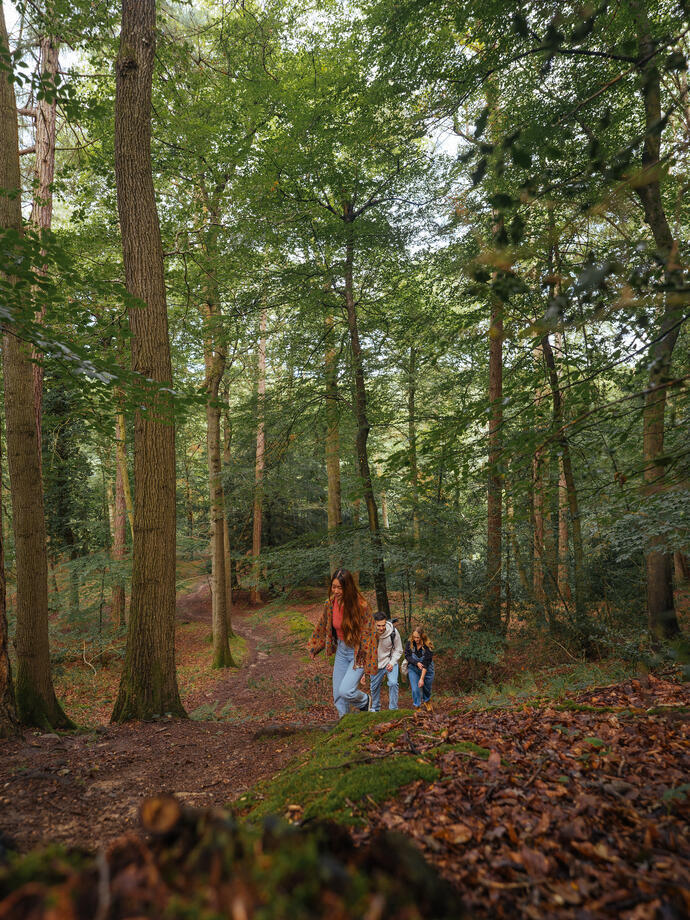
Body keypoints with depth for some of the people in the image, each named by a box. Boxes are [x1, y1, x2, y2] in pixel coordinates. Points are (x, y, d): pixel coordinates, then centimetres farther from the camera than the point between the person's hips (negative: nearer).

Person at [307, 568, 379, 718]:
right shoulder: (331, 603, -7)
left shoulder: (360, 606, -23)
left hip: (358, 652, -6)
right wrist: (314, 647, 19)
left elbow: (369, 634, -16)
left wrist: (368, 663, -15)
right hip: (341, 650, 6)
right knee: (337, 694, 8)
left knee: (345, 690, -16)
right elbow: (322, 627, 11)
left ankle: (365, 700, 16)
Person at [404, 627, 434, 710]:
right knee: (415, 689, -11)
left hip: (426, 670, -1)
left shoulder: (428, 647, -26)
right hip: (413, 669, 1)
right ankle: (417, 707, 5)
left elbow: (426, 664, -27)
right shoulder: (410, 643, -16)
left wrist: (422, 679, -30)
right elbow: (407, 656, -10)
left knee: (426, 687, 15)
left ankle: (427, 701, 45)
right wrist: (416, 663, -25)